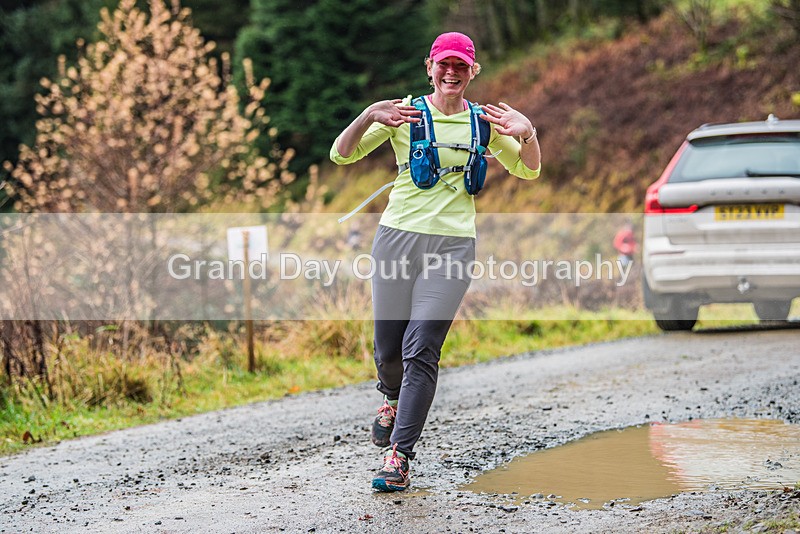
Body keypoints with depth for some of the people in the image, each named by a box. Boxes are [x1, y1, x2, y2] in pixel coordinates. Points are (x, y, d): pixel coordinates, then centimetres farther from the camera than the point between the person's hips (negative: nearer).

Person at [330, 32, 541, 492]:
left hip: (453, 246, 0)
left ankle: (399, 455, -9)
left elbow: (528, 171, 12)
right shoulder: (404, 112, 3)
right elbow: (342, 154, 0)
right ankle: (394, 398, 43)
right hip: (398, 237, 1)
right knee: (389, 347, 7)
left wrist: (527, 133, -9)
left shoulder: (481, 121, 8)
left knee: (421, 350, -11)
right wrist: (368, 117, -19)